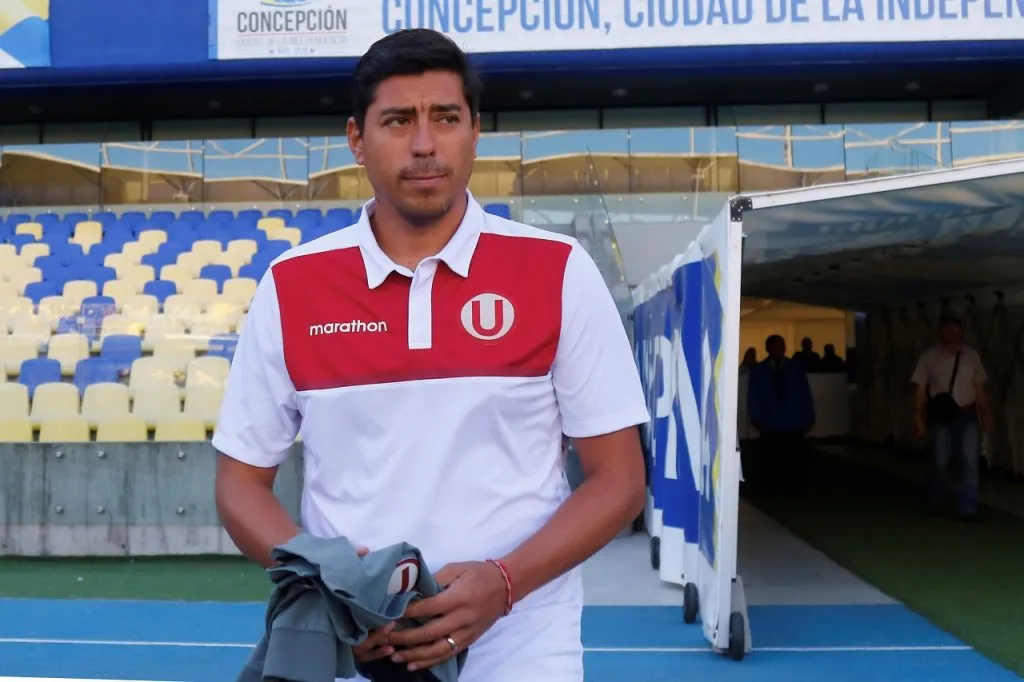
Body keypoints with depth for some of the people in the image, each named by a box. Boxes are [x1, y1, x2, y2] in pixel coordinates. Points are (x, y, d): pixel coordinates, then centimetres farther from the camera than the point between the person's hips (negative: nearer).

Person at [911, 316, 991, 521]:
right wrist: (919, 418, -7)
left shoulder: (972, 356, 3)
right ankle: (934, 502, 27)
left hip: (968, 415, 2)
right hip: (941, 416, -2)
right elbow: (920, 390, -3)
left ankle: (968, 508, 4)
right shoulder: (929, 357, -4)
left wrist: (986, 413, 8)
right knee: (940, 461, 5)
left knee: (970, 461, -3)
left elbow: (979, 388, 10)